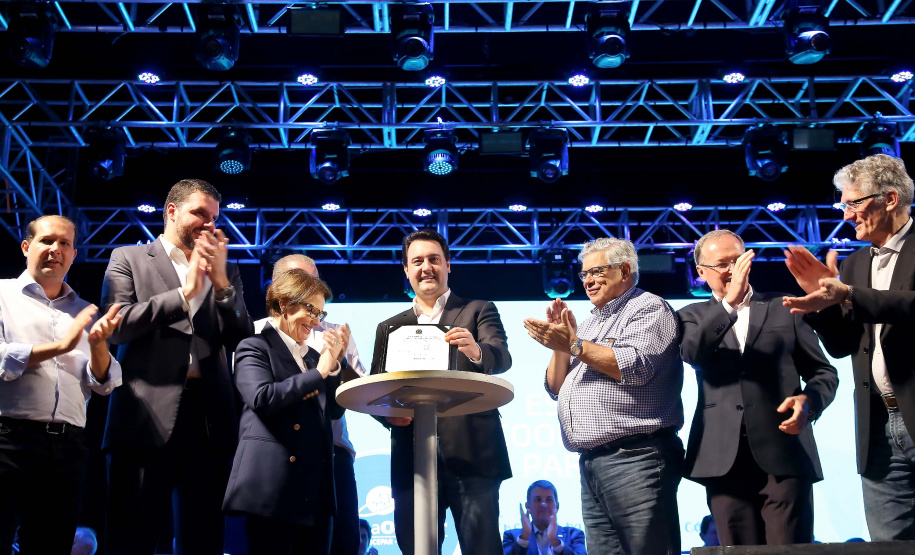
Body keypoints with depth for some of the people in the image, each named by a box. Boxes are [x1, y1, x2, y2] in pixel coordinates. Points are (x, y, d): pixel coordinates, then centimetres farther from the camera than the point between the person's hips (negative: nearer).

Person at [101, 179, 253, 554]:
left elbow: (242, 340, 9)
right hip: (146, 416, -3)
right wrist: (185, 292, -6)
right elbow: (116, 326, -5)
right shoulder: (129, 258, 11)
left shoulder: (224, 272, 20)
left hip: (208, 417, 3)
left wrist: (220, 280, -2)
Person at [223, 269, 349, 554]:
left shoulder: (312, 355, 19)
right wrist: (318, 373, -11)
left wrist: (333, 365, 1)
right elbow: (262, 398, -16)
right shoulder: (255, 347, 1)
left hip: (316, 485, 6)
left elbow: (334, 410, 14)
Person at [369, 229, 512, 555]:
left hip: (472, 454, -3)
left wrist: (477, 351, -30)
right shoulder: (389, 328, 18)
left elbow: (502, 358, -7)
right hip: (412, 459, 3)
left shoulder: (478, 311, 10)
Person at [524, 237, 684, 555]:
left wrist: (574, 345, -12)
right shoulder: (588, 325, 25)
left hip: (634, 459, -8)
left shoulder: (649, 309, 2)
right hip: (591, 464, 8)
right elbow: (556, 388, 21)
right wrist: (559, 343, 5)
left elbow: (635, 367, -16)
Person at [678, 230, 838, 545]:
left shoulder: (783, 307, 14)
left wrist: (809, 400, -8)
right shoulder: (694, 316, 14)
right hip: (725, 461, 1)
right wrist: (729, 300, -15)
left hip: (784, 458, 0)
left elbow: (824, 373, 14)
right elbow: (692, 354, -9)